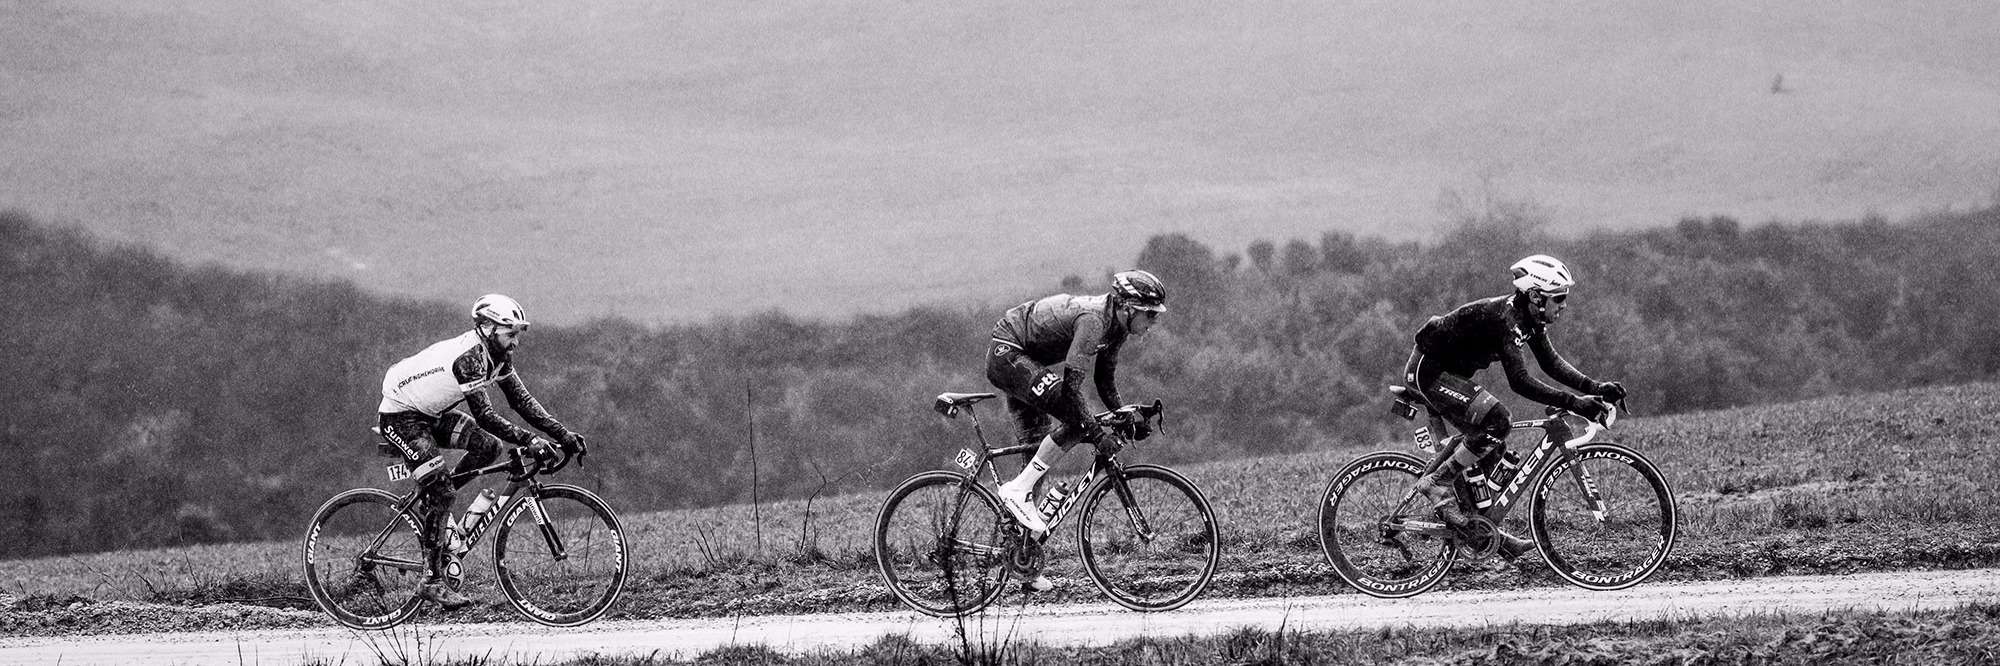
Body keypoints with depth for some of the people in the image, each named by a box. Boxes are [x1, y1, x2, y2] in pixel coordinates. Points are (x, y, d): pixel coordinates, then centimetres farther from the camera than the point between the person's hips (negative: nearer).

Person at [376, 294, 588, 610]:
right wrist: (529, 440, -34)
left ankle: (432, 503, 9)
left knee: (488, 447, -7)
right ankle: (436, 581, -11)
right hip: (401, 415, -9)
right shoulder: (470, 357, -29)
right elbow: (483, 414, -32)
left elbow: (521, 400, 1)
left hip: (431, 413, 9)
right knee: (443, 492, -16)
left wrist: (563, 434, -7)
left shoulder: (497, 356, -2)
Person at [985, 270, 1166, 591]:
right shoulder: (1093, 320, -28)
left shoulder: (1116, 325, 1)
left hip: (1027, 364, 10)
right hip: (1007, 356, -10)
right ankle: (1018, 490, -17)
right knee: (1076, 422, -22)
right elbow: (1071, 384, -33)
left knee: (1038, 452, 8)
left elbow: (1105, 380, 12)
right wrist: (1096, 433, -31)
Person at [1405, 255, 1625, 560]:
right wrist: (1573, 403, -38)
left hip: (1450, 374, 10)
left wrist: (1595, 388, -7)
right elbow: (1520, 381, -34)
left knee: (1495, 449, 7)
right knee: (1497, 422, -25)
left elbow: (1551, 362, 6)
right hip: (1428, 371, -10)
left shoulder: (1530, 318, 1)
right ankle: (1438, 482, -14)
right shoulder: (1505, 317, -28)